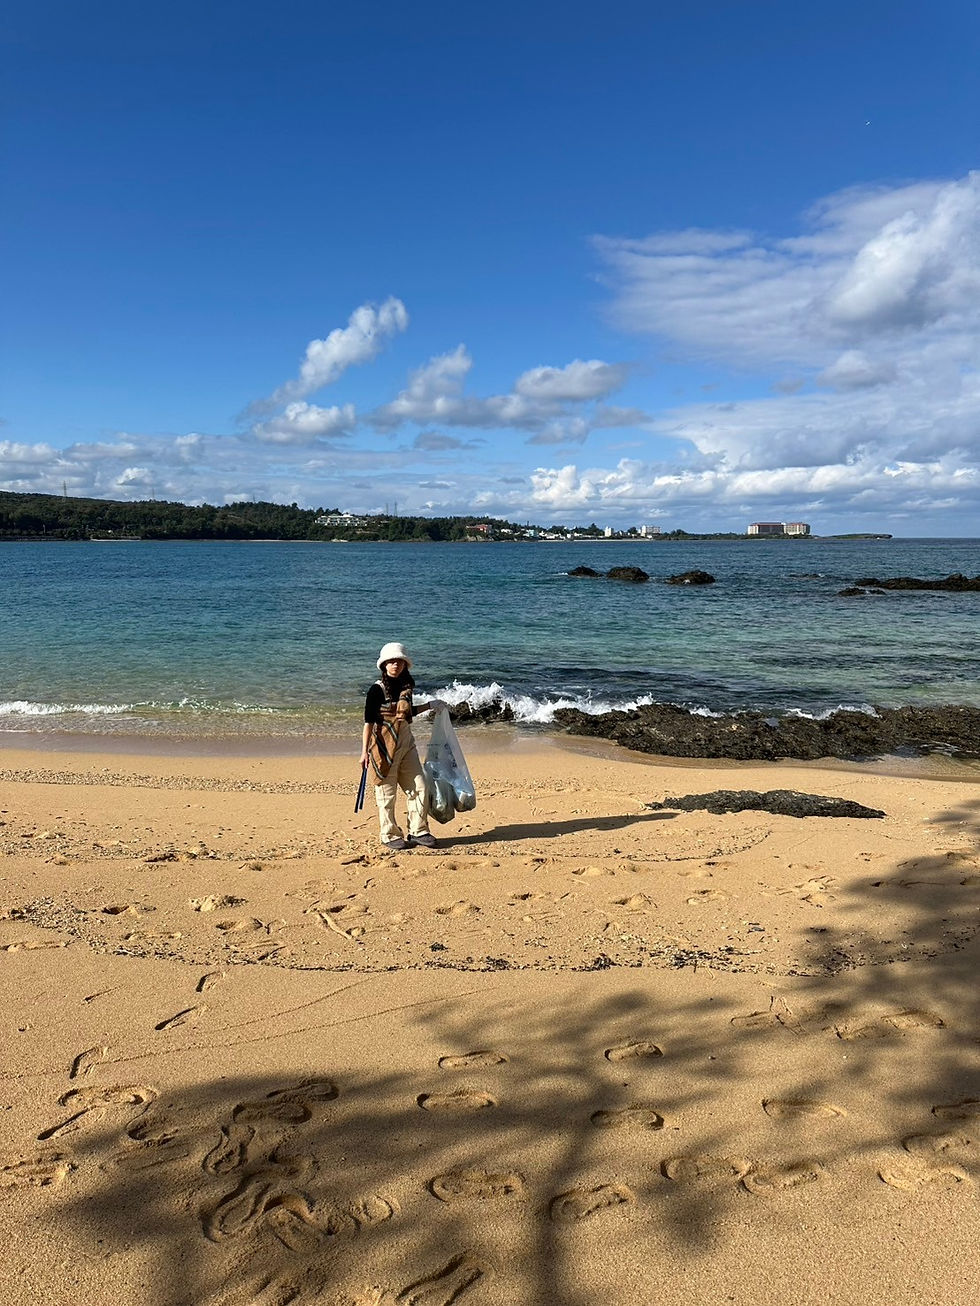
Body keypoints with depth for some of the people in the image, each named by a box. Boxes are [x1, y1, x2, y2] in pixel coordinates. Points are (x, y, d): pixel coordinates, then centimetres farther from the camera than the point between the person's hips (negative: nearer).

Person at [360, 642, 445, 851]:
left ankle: (418, 832, 18)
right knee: (386, 793, 2)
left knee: (418, 788, 6)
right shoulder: (377, 689, -11)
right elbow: (368, 721, -14)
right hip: (385, 744, -6)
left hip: (406, 743, 6)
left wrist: (429, 705, 25)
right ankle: (390, 836, 15)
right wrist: (365, 750, -19)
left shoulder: (406, 686, 8)